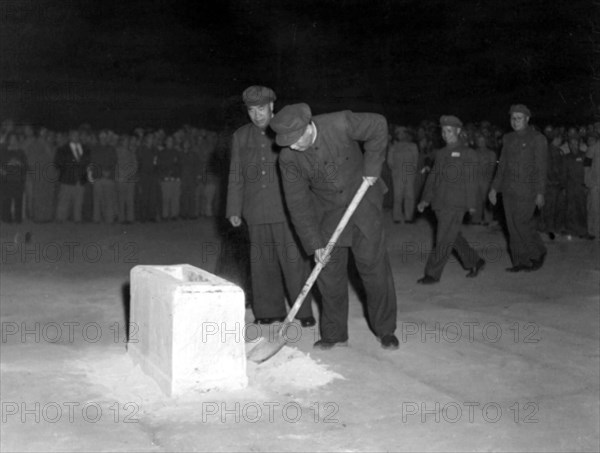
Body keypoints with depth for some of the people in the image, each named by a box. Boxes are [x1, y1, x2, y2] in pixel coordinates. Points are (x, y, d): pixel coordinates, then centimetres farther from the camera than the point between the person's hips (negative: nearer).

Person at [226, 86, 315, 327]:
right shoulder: (240, 136, 10)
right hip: (256, 212, 3)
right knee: (263, 262, 7)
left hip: (287, 210, -3)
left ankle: (303, 311, 5)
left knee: (294, 261, -4)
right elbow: (235, 176, 13)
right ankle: (269, 310, 18)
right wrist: (234, 210, 8)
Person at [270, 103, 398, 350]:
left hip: (362, 199, -2)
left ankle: (386, 330, 14)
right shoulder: (288, 158, -18)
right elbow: (298, 204, -14)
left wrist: (372, 167, -12)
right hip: (327, 211, 2)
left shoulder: (340, 124, -26)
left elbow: (378, 125, -10)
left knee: (373, 265, 0)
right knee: (329, 271, 1)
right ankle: (334, 334, 15)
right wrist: (315, 244, -18)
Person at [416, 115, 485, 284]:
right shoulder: (441, 153, 15)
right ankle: (475, 262, 30)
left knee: (444, 240, -6)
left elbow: (473, 180, -5)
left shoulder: (469, 154, -3)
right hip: (440, 203, 7)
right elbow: (433, 177, 17)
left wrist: (472, 204, -9)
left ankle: (432, 274, -3)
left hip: (455, 204, -7)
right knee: (453, 237, 14)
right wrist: (425, 199, 12)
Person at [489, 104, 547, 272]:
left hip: (527, 190, -6)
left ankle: (538, 254, 13)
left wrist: (540, 193, -11)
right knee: (513, 226, 5)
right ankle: (521, 262, 12)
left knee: (522, 224, -9)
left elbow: (541, 168, -6)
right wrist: (494, 188, 13)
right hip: (508, 189, 6)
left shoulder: (537, 139, -4)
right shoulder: (508, 139, 13)